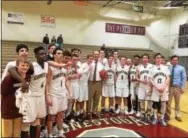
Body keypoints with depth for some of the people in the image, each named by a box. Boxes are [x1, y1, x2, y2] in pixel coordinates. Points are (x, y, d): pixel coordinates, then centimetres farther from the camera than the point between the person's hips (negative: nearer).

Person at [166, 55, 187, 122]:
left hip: (177, 87, 1)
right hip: (169, 87, 0)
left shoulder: (181, 68, -1)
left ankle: (177, 115, 32)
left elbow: (184, 78, 0)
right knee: (168, 102, 9)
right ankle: (168, 115, 27)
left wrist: (182, 87, -5)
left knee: (177, 102, 14)